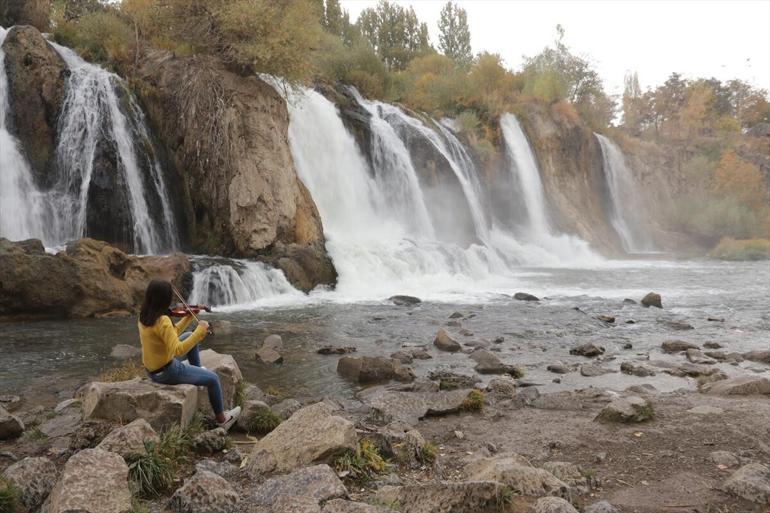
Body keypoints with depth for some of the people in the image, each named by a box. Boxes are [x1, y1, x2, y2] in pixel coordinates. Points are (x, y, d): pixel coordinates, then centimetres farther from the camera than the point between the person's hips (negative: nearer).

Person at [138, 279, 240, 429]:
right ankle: (222, 419, 24)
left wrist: (189, 316, 9)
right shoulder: (162, 321, -30)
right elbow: (178, 350, -37)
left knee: (189, 336, 23)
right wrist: (200, 330, -34)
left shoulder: (144, 316, -2)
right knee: (213, 379, 7)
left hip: (153, 368, 9)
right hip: (166, 372, -9)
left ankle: (198, 369, 34)